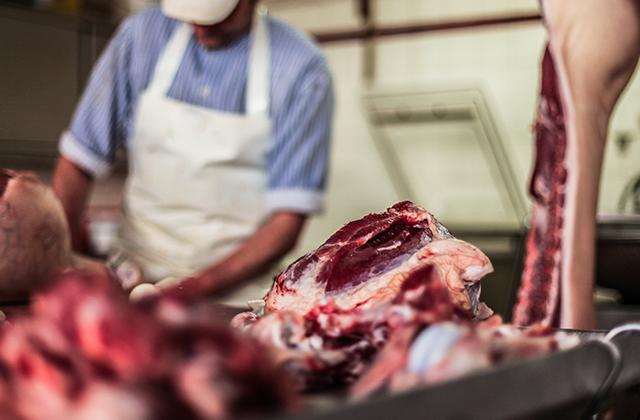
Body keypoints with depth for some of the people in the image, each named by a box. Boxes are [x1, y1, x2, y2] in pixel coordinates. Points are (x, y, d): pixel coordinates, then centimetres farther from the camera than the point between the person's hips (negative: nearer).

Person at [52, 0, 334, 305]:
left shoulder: (301, 68, -7)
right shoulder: (142, 35, 1)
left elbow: (286, 221, -9)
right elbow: (78, 163, 4)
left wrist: (200, 286, -19)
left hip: (236, 294, -2)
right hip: (134, 278, 2)